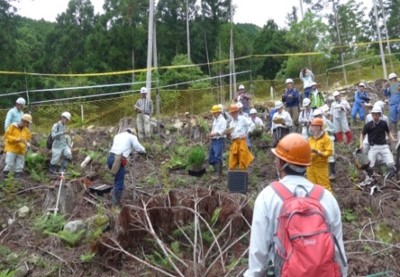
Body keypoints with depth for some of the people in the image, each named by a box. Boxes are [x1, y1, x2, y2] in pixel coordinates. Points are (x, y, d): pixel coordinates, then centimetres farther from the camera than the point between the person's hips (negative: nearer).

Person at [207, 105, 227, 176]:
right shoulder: (215, 120, 17)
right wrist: (210, 134, 3)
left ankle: (219, 173, -1)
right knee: (211, 158, 11)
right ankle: (216, 171, 24)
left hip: (219, 141, -9)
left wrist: (212, 134, -19)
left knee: (218, 157, -9)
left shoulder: (222, 120, -10)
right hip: (213, 141, 9)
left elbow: (221, 132, -18)